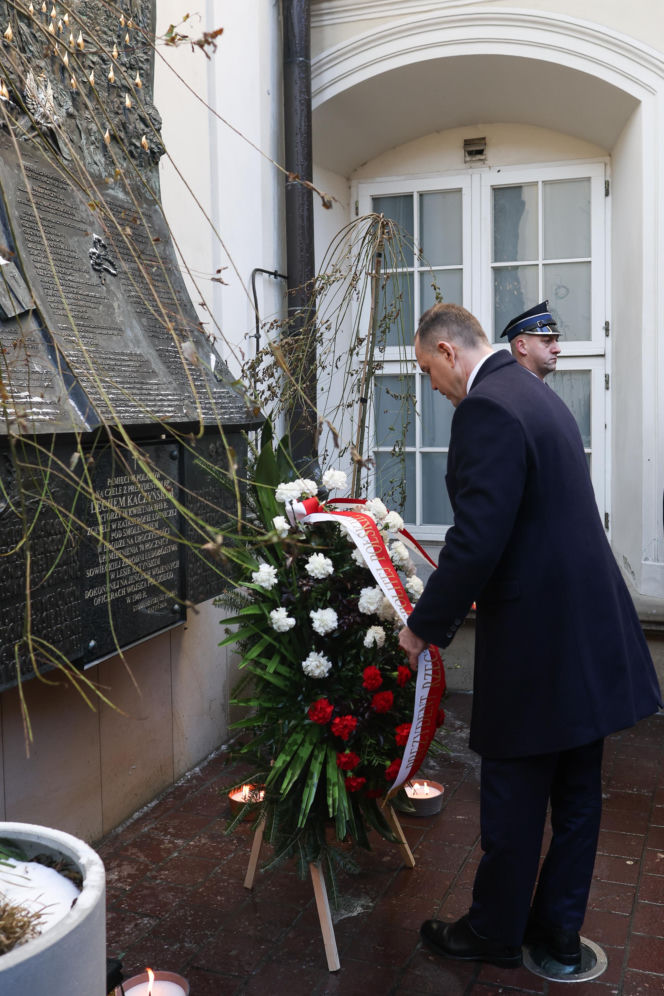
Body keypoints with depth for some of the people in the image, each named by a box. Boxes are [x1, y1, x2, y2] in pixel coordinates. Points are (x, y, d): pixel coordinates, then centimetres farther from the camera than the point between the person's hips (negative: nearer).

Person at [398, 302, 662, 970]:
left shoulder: (485, 410, -19)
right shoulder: (537, 395, 14)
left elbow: (477, 541, -25)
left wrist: (424, 626, -11)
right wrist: (445, 607, 21)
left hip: (536, 644, -10)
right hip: (589, 635, 10)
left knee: (513, 803, 9)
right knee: (575, 794, 19)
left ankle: (495, 934, 28)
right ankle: (558, 929, 35)